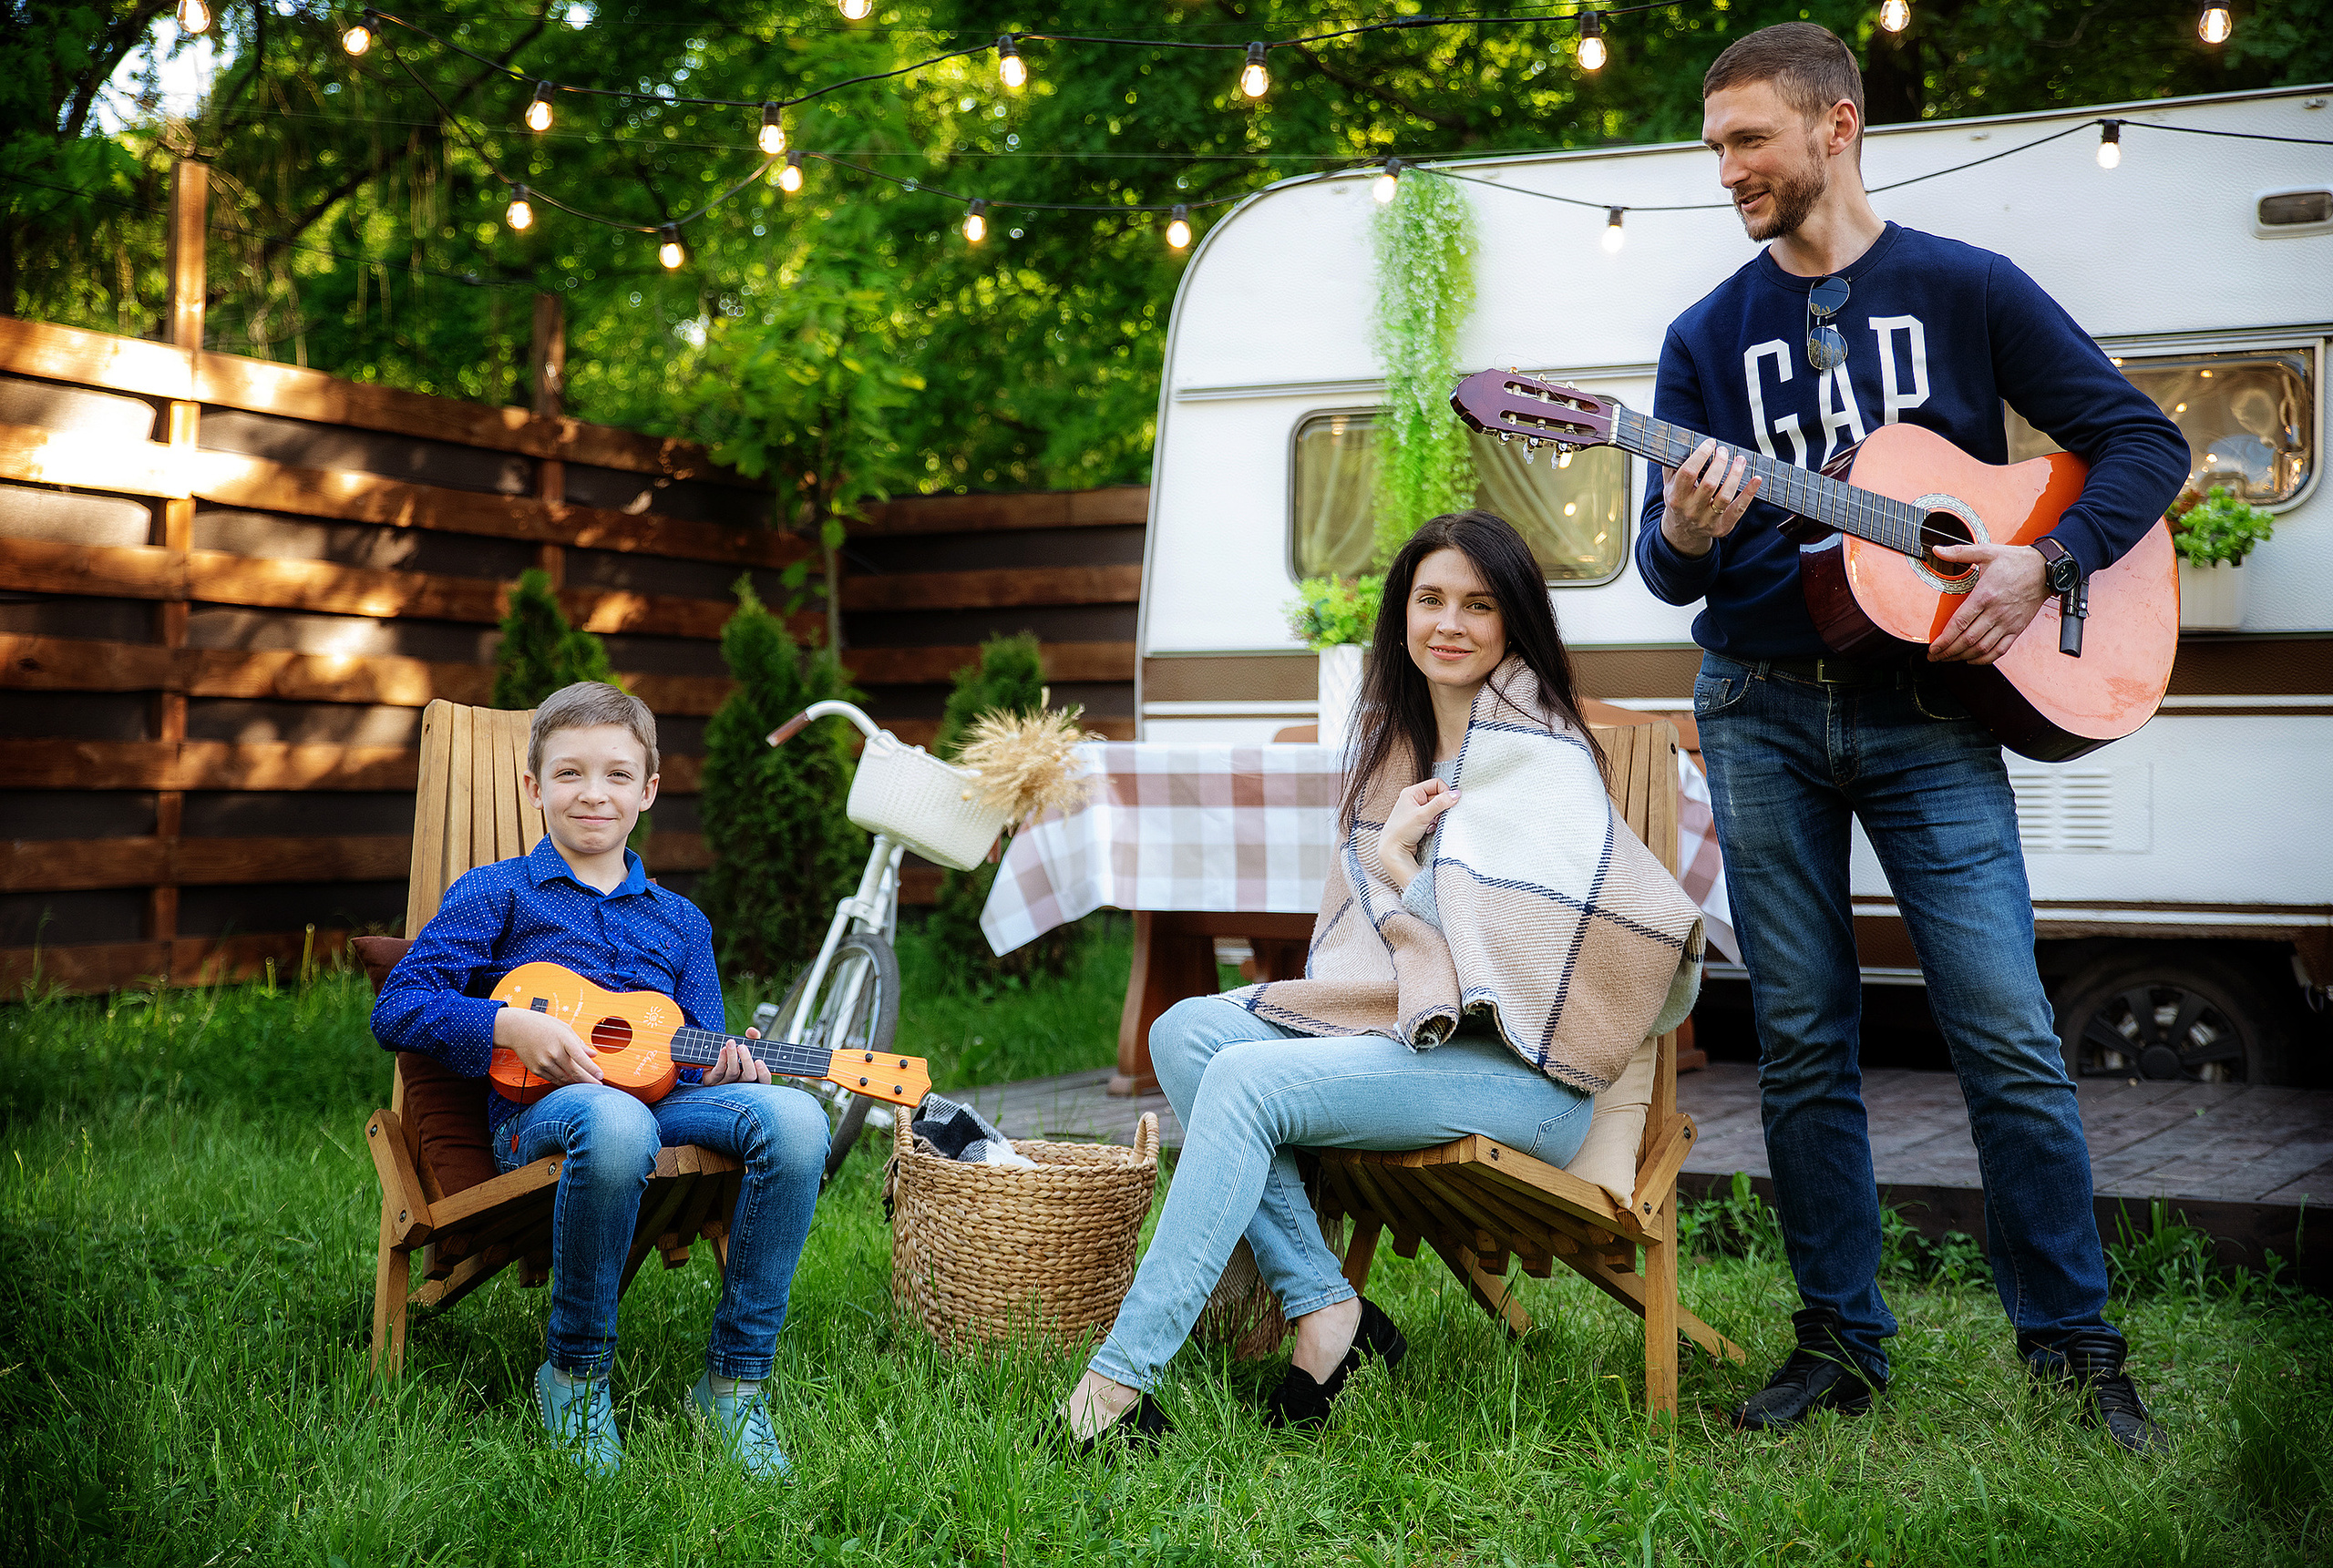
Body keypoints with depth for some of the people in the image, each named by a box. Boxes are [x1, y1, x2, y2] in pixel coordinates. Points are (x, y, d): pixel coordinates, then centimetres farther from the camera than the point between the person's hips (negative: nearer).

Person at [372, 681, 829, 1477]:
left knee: (793, 1117, -29)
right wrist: (513, 1026, -14)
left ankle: (735, 1383, -18)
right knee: (615, 1124, -42)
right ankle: (575, 1374, -17)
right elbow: (396, 1007, 2)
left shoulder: (680, 920, 25)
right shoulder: (497, 893, 12)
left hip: (661, 1096, 4)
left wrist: (727, 1066, -3)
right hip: (538, 1111, -4)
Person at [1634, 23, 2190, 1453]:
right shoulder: (1709, 336, 9)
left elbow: (2147, 441, 4)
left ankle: (2078, 1347, 7)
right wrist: (1687, 538, -18)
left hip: (1928, 706, -2)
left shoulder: (1966, 290, 3)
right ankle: (1842, 1344, 16)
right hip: (1763, 709, 3)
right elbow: (1665, 567, 5)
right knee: (1803, 1045, 5)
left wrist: (2043, 559, -12)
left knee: (2009, 1035, -7)